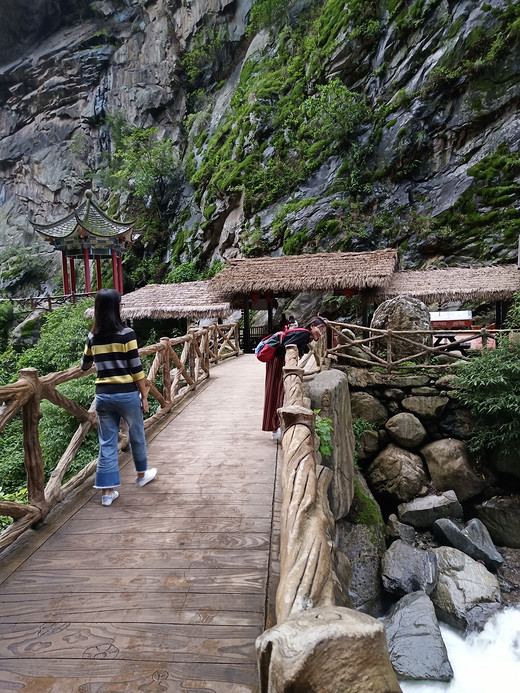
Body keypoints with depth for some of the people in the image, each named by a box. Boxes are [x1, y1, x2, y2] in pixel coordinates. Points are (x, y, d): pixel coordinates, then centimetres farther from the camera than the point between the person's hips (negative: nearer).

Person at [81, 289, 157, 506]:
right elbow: (136, 368, -11)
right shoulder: (126, 334, -11)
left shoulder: (93, 337, 4)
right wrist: (144, 395, -3)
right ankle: (142, 474, 37)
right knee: (137, 436, 18)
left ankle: (107, 491, 15)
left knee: (107, 443, 11)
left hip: (103, 395, 4)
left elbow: (84, 366, 18)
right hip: (127, 394, -4)